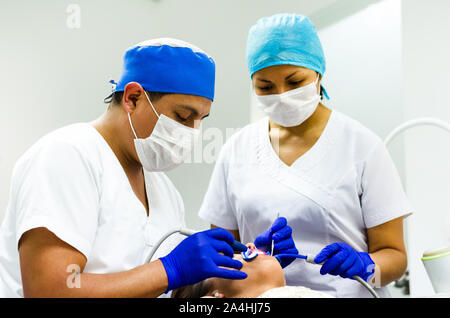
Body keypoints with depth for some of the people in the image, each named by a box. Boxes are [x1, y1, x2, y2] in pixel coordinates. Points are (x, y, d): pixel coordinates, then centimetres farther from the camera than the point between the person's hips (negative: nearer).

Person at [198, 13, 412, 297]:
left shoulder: (363, 145, -3)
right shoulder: (235, 150, 2)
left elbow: (394, 255, -1)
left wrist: (362, 264, -19)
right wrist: (256, 255, -11)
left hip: (345, 292, -1)